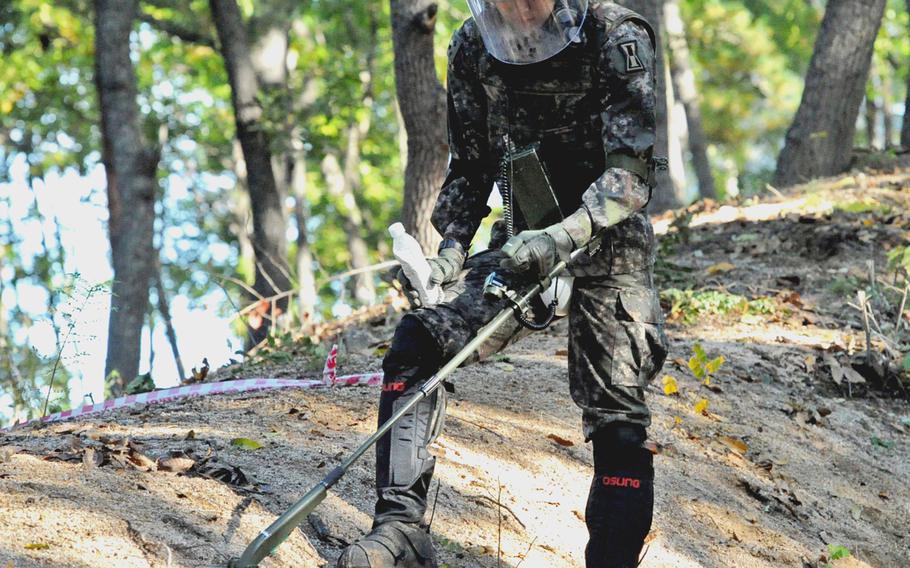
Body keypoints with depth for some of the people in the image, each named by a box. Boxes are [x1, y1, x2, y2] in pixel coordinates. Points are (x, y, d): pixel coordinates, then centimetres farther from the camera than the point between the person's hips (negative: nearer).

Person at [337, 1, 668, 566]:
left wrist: (563, 236, -37)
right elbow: (470, 168, 9)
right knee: (415, 345, -16)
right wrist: (449, 253, -6)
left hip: (606, 243, -4)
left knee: (617, 422, -11)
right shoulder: (473, 49, -1)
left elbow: (632, 171, -22)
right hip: (522, 245, 4)